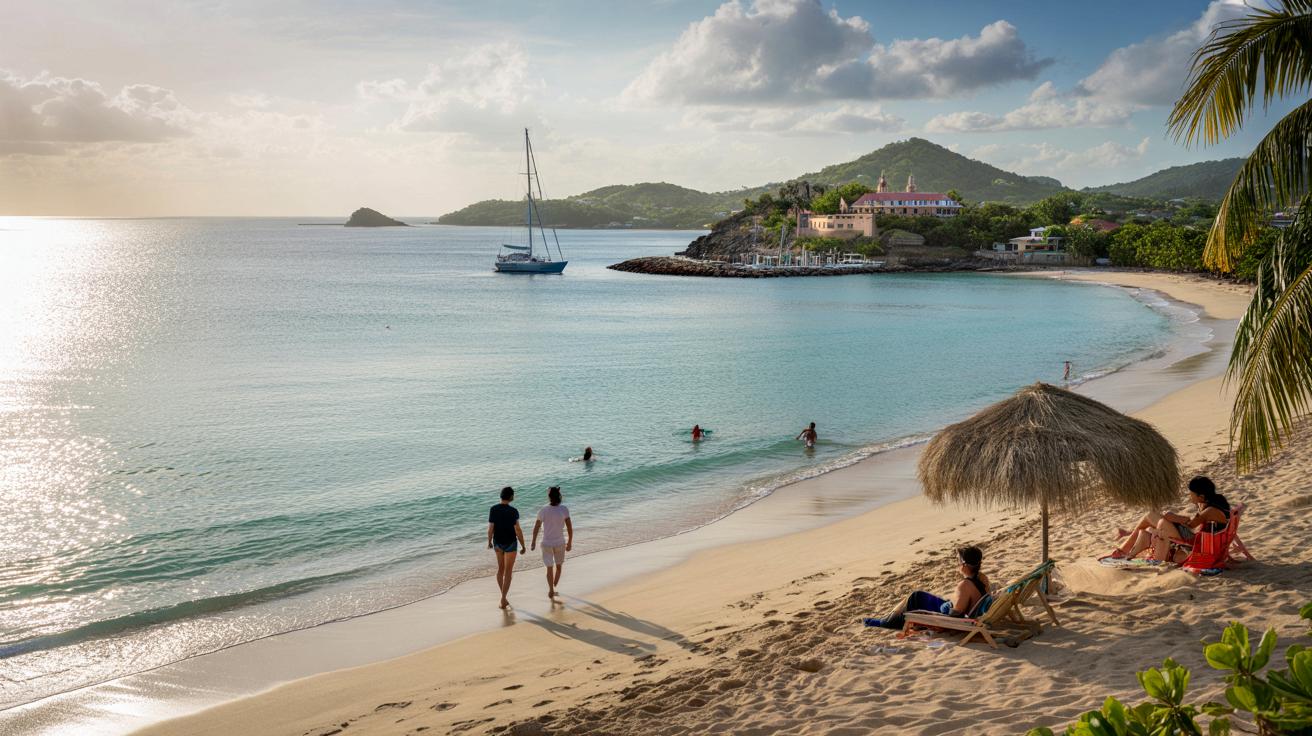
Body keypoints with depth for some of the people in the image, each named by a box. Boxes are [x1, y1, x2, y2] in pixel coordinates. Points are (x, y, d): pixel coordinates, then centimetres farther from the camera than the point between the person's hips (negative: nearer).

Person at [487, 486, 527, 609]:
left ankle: (504, 596, 29)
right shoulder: (513, 511, -21)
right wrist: (523, 546, -9)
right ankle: (503, 599, 0)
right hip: (510, 544, -4)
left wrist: (489, 542, 11)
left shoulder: (493, 509, -10)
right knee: (508, 572, 5)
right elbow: (518, 530, -19)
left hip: (498, 542, 4)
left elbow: (490, 528, -7)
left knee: (501, 568, 22)